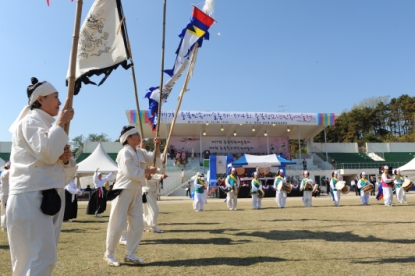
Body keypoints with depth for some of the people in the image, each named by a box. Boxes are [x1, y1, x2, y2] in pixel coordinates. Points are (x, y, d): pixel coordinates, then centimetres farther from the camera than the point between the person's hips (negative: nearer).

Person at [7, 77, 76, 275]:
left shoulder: (50, 127, 21)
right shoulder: (29, 121, -3)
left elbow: (67, 174, 20)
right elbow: (47, 153, -23)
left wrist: (66, 159, -3)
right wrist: (60, 123, -10)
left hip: (50, 197, 9)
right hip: (31, 197, -9)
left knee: (45, 258, 14)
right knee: (40, 259, -10)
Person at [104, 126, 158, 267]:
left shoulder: (139, 152, 11)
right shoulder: (125, 152, -14)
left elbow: (154, 158, 13)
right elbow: (130, 173, -21)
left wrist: (157, 145, -1)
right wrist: (148, 171, -11)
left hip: (136, 192, 8)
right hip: (124, 191, -8)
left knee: (137, 224, 10)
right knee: (117, 225, 0)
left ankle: (130, 255, 22)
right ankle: (109, 255, 18)